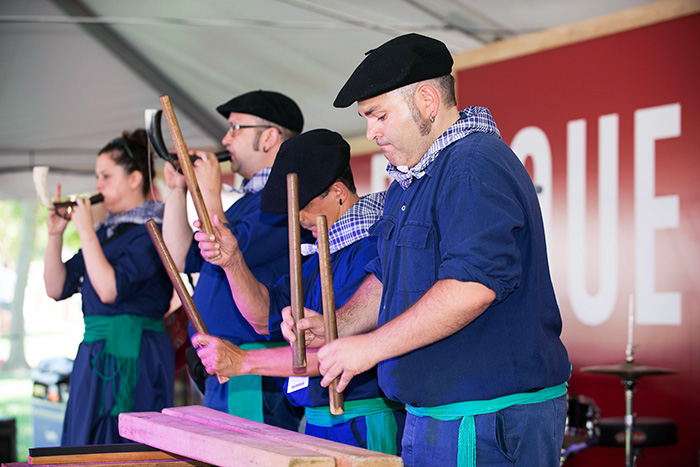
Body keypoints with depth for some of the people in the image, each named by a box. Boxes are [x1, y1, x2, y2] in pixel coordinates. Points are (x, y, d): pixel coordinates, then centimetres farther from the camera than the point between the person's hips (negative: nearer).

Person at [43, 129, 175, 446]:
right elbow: (57, 288, 14)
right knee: (86, 446, 10)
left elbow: (110, 290, -20)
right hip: (94, 353, 9)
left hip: (134, 355, -9)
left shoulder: (152, 231, -9)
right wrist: (55, 235, 3)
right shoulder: (106, 231, 16)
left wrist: (86, 232, -14)